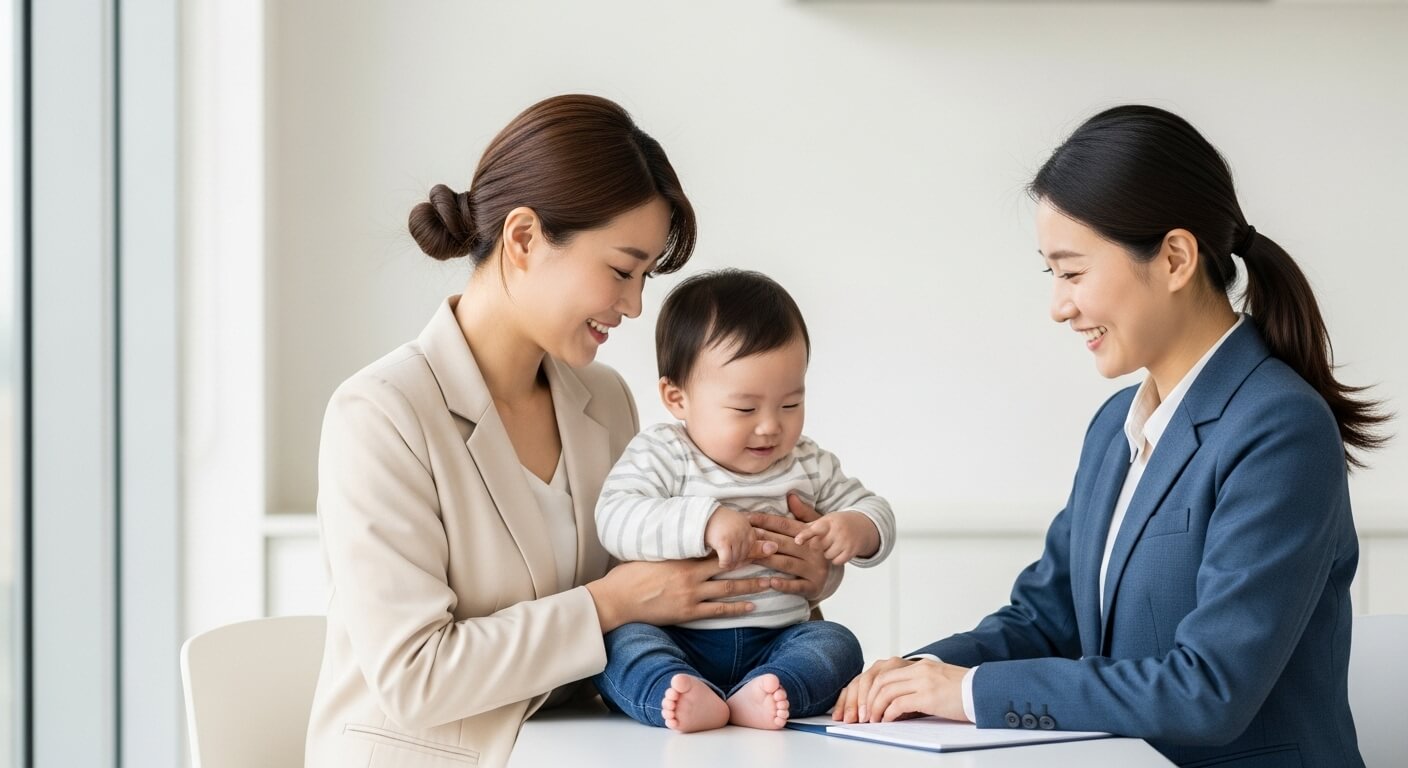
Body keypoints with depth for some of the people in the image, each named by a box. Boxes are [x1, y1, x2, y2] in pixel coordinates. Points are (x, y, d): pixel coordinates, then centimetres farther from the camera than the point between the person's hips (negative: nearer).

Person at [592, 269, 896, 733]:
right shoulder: (662, 456, -2)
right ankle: (684, 697, -56)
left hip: (773, 644, 4)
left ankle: (755, 697, -44)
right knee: (620, 640, -29)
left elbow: (874, 511, 18)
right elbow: (615, 521, -18)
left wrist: (856, 529, -8)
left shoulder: (807, 465, 12)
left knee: (836, 643, -21)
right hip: (676, 639, -3)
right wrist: (705, 522, -31)